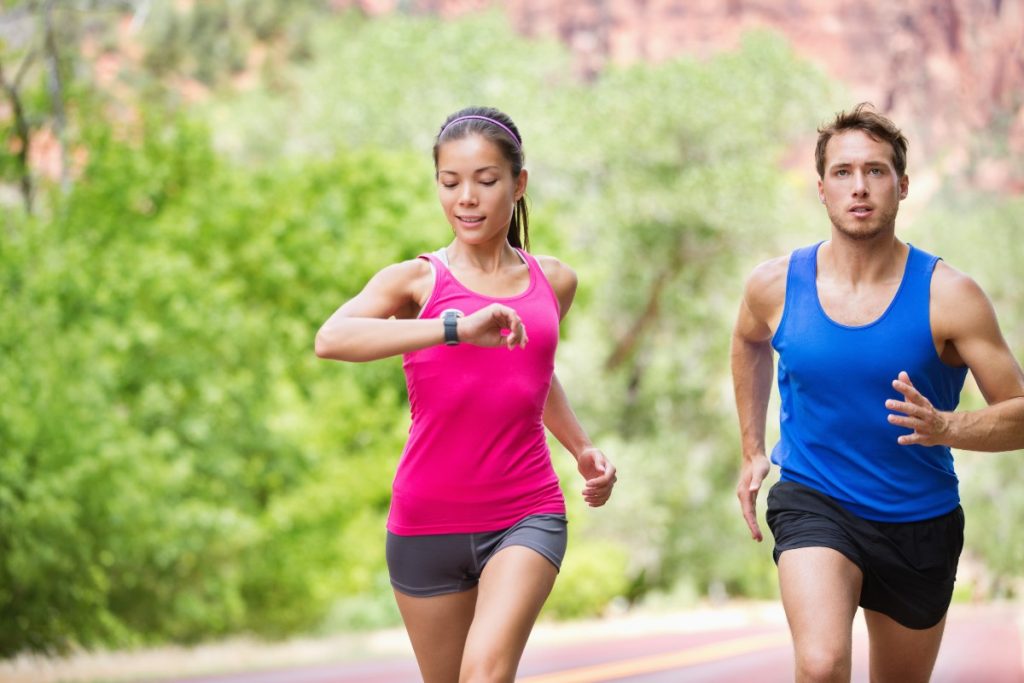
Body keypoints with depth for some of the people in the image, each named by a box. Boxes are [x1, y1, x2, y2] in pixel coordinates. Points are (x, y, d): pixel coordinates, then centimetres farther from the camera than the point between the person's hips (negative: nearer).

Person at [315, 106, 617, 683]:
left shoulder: (554, 282, 7)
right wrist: (457, 327, -36)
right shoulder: (417, 280, -4)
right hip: (427, 522, 0)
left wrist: (583, 449, 15)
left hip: (527, 514, 0)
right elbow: (331, 339, -26)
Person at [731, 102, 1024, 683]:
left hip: (920, 522, 1)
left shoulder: (949, 296, -15)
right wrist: (753, 451, 17)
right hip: (813, 501, -1)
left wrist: (944, 429, -32)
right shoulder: (777, 285, -7)